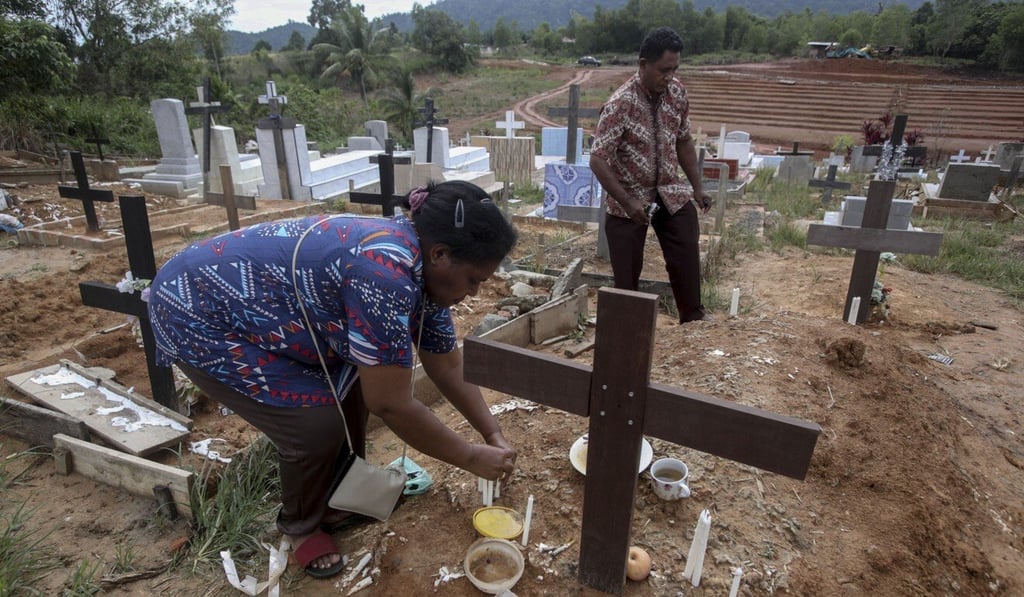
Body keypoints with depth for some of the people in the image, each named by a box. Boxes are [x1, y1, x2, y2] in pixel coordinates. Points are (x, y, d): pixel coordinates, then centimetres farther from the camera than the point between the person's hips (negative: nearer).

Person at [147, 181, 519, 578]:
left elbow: (449, 370, 5)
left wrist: (492, 433, 4)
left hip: (258, 307, 9)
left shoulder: (423, 272, -6)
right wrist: (472, 458, -18)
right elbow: (391, 405, -30)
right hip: (200, 313, -8)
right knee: (318, 421, -12)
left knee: (352, 382, 5)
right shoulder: (384, 273, -35)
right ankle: (301, 526, 15)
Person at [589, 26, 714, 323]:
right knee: (627, 269, 3)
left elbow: (683, 141, 10)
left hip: (670, 192, 5)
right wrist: (628, 203, -31)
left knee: (687, 252, 3)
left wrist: (697, 187, 7)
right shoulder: (620, 104, -22)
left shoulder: (677, 91, -3)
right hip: (629, 199, -5)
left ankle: (693, 315, 21)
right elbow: (597, 160, -25)